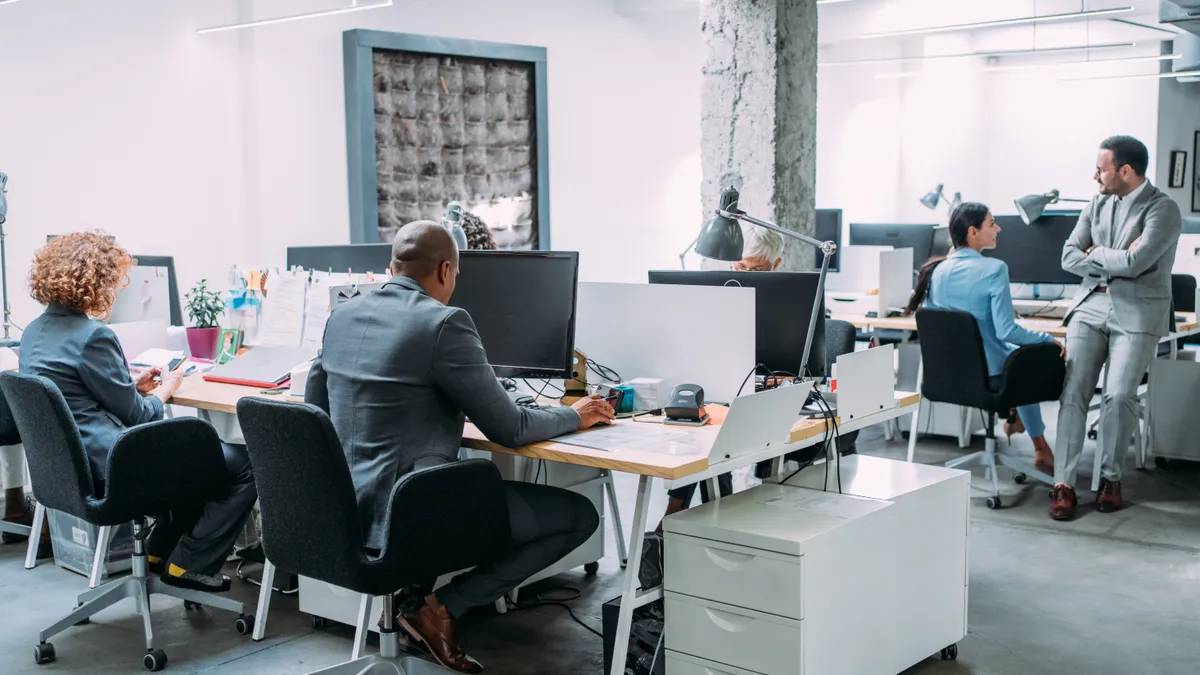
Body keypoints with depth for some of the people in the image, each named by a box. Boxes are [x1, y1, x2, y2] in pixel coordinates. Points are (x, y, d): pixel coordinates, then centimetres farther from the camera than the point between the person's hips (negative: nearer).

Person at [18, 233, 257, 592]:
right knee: (244, 464, -2)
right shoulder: (92, 336, -19)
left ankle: (161, 549, 26)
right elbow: (136, 416, -12)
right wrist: (165, 389, 6)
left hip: (69, 465, 10)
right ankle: (187, 565, 7)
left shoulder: (35, 332, 9)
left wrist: (134, 385, 16)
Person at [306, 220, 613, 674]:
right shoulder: (444, 323, -15)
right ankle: (442, 606, 0)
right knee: (581, 515, 1)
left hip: (343, 505, 9)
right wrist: (574, 416, 5)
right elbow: (510, 430, -13)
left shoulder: (342, 316, 7)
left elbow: (314, 404, 20)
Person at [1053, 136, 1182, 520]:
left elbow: (1135, 263, -19)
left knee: (1120, 394, -16)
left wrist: (1096, 253, -3)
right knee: (1074, 391, -9)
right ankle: (1064, 484, -9)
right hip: (1091, 305, 4)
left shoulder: (1163, 210, -7)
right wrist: (1115, 263, -8)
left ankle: (1111, 478, 4)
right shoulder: (1097, 206, 11)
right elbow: (1069, 256, 5)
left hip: (1137, 313, -4)